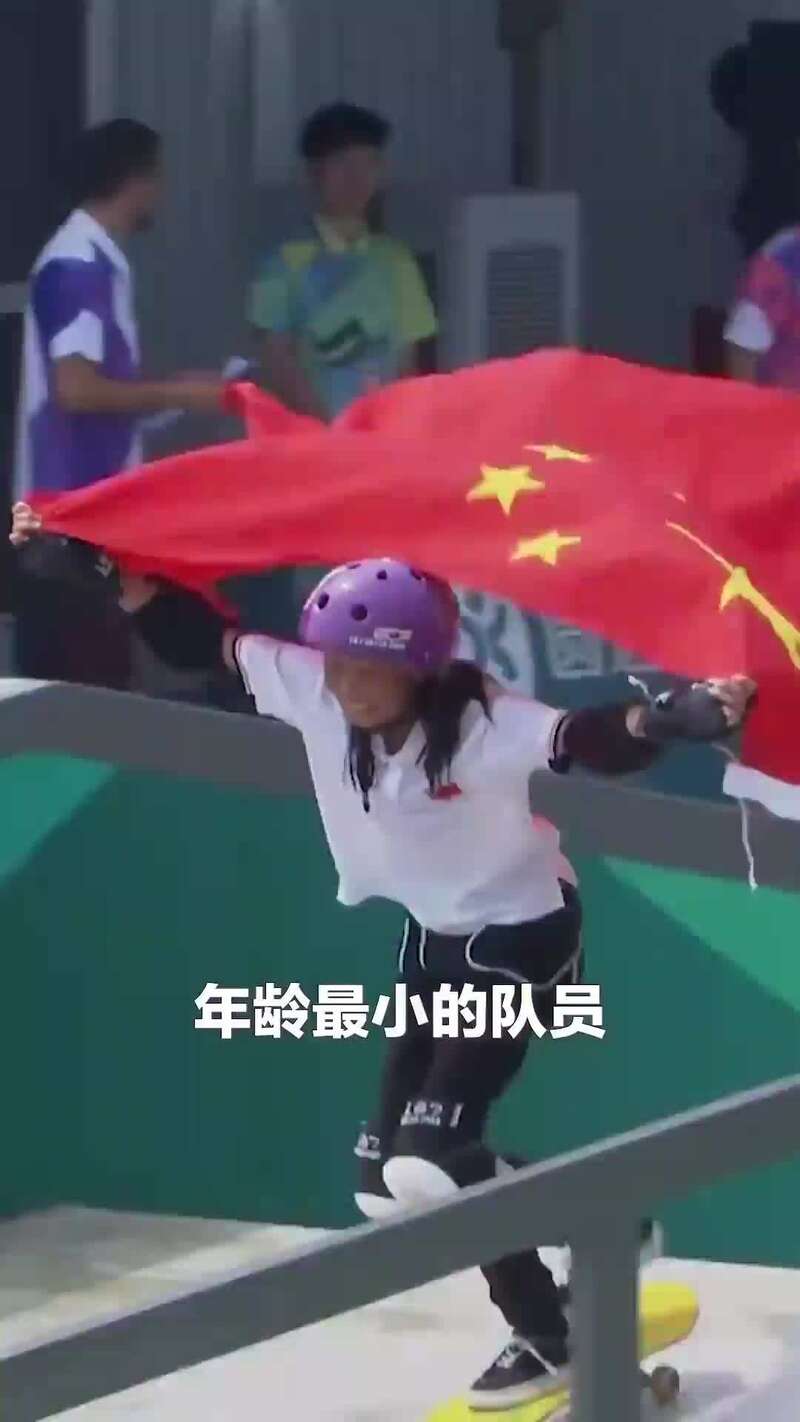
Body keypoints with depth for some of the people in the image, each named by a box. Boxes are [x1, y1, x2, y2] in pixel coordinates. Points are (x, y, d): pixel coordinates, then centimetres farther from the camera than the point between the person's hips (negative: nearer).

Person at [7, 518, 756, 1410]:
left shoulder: (483, 722, -31)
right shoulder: (312, 691, -15)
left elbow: (598, 742, -45)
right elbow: (201, 639, -6)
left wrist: (684, 715, -64)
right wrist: (100, 565, -13)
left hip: (523, 943, -8)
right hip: (435, 941, 8)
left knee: (428, 1168, -18)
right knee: (391, 1183, 6)